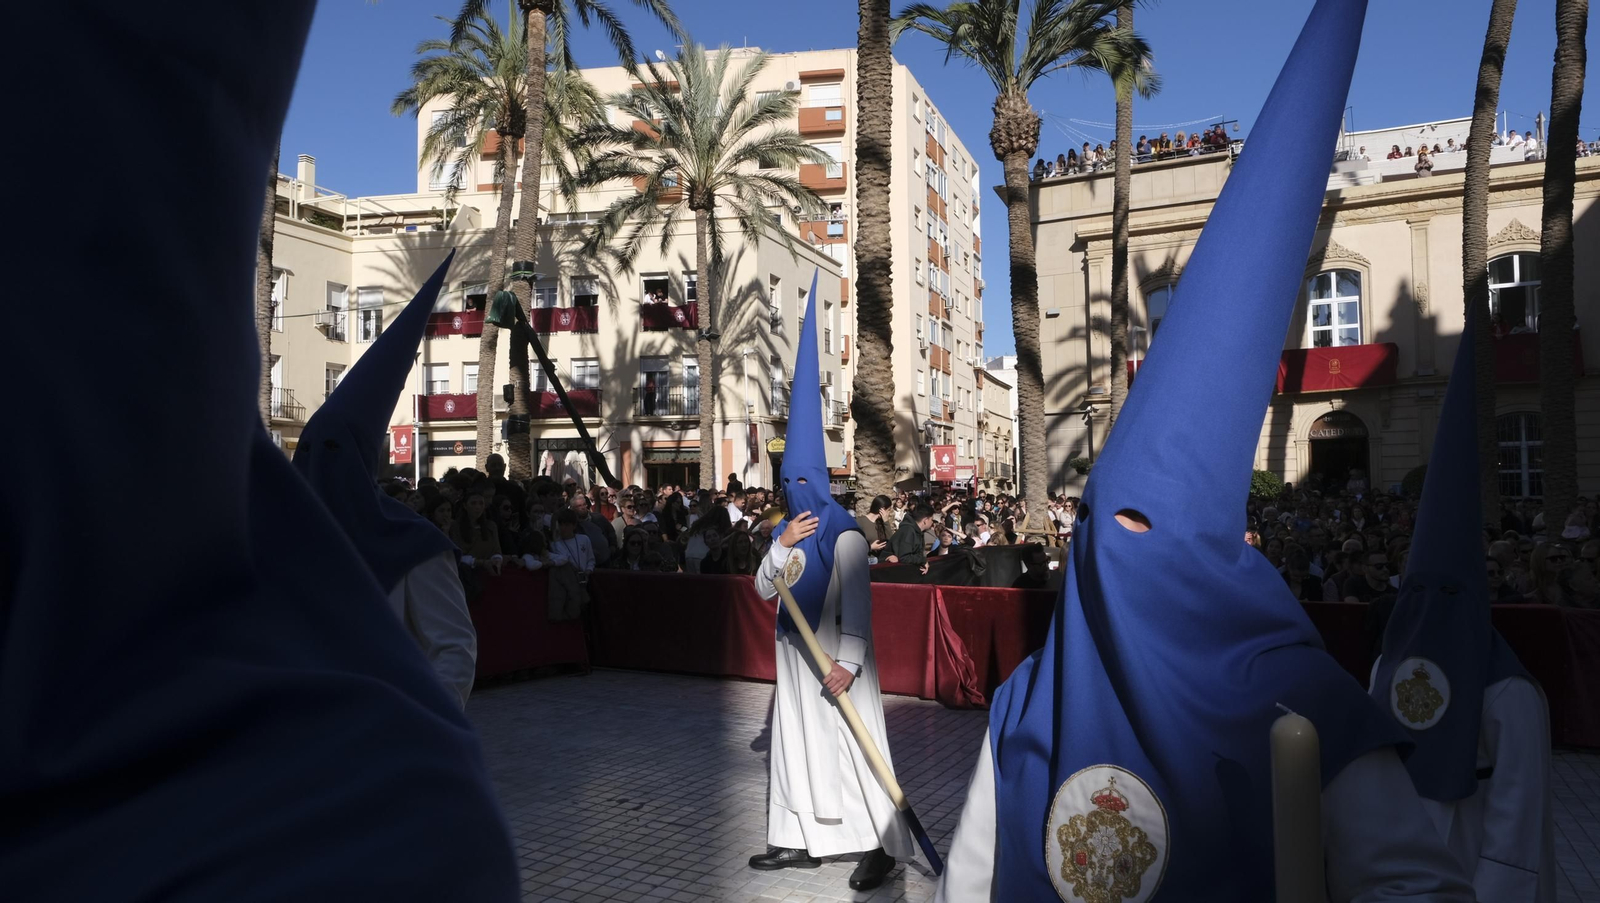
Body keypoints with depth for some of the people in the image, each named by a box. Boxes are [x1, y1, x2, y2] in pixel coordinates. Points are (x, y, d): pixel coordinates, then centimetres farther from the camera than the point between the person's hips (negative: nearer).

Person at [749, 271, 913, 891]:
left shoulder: (845, 534, -12)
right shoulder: (787, 532, 9)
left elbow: (857, 603, -15)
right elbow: (763, 589, 3)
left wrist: (849, 661, -21)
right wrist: (783, 546, -13)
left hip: (835, 656, -7)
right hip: (795, 655, 8)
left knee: (853, 746, -4)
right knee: (794, 742, 10)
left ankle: (882, 846, 5)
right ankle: (800, 841, 20)